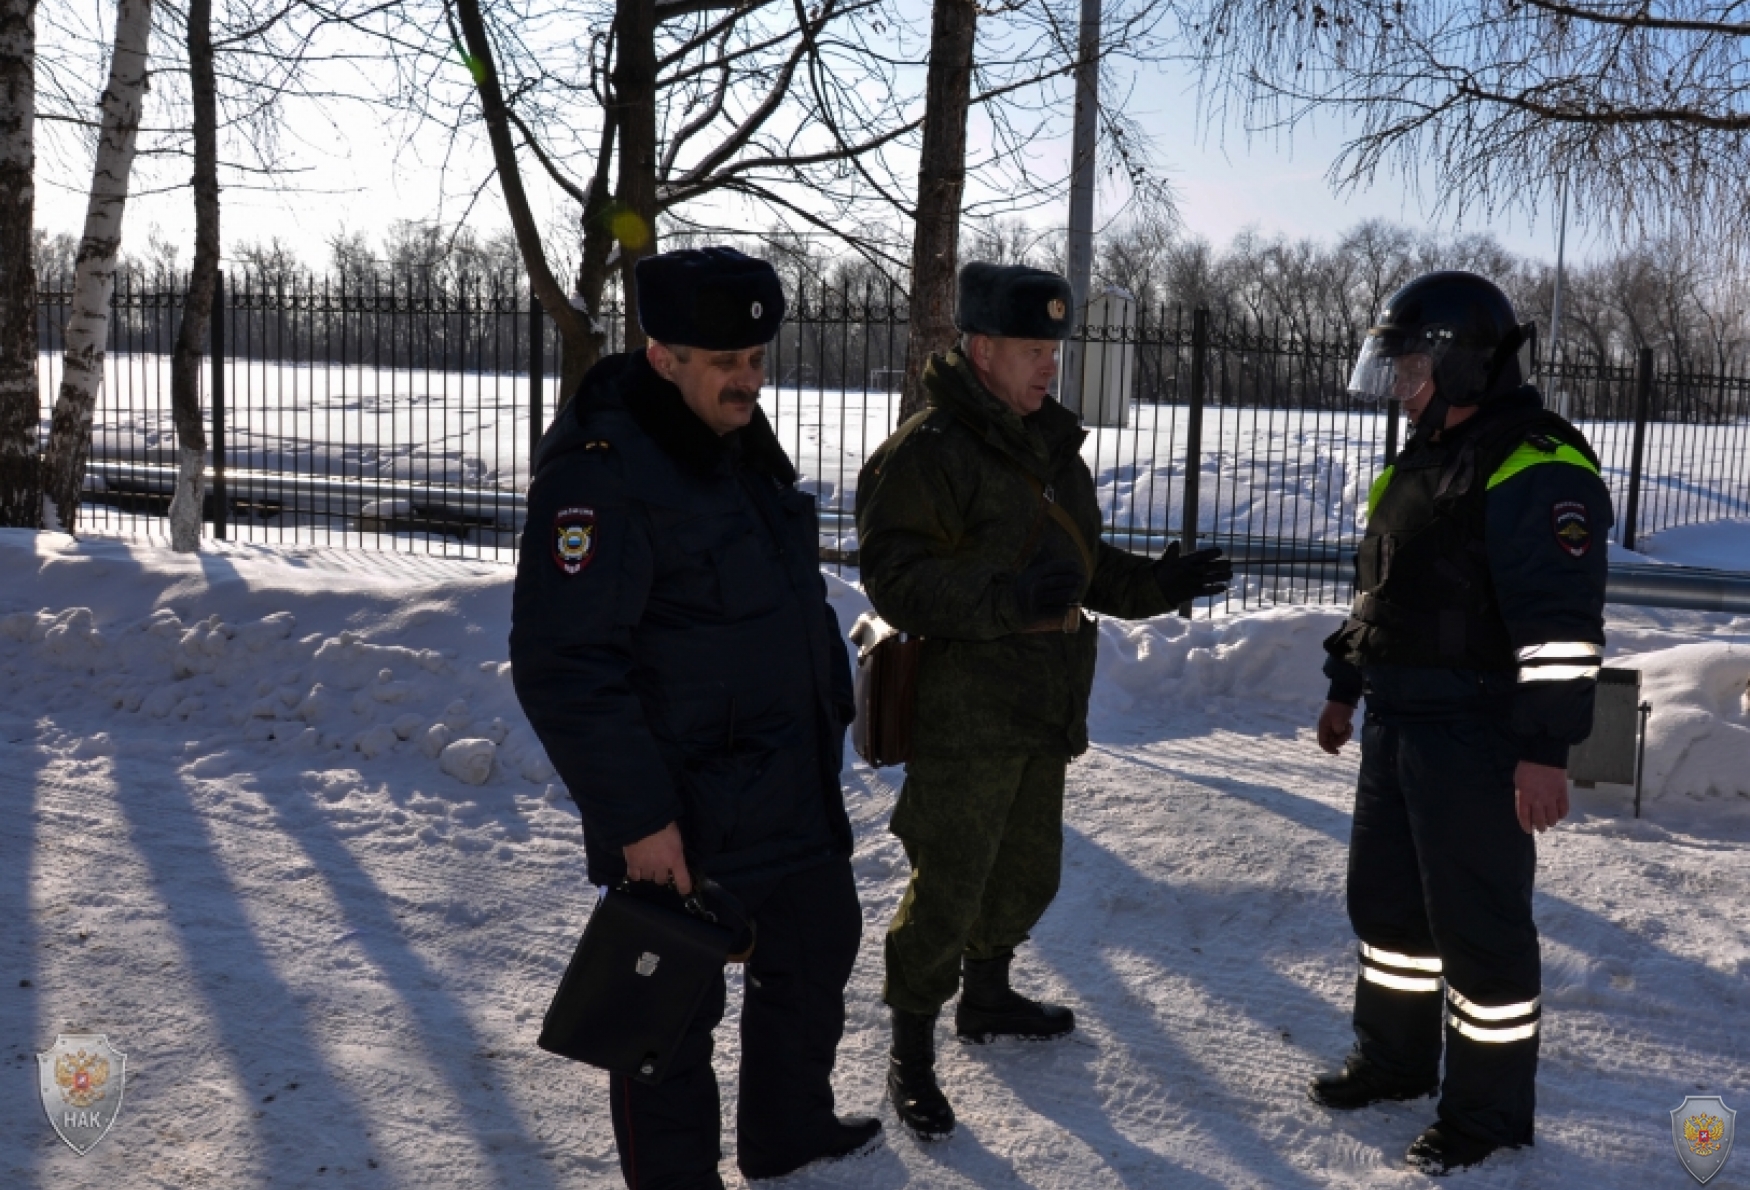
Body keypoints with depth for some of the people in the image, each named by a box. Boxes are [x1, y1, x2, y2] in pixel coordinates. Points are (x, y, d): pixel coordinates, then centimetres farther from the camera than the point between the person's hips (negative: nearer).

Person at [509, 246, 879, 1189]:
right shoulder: (600, 470, -21)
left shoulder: (741, 440, 8)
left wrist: (829, 716, 21)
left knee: (817, 949, 24)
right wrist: (635, 817, -25)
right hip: (680, 817, -9)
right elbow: (562, 664, -25)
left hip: (794, 791, 10)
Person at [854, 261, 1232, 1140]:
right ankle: (910, 1057, 14)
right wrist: (1005, 600, -32)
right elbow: (895, 580, -21)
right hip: (964, 717, -8)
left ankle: (986, 998, 44)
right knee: (947, 889, -2)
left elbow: (1084, 566, 22)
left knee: (1028, 872, 21)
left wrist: (1156, 584, 6)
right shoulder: (925, 452, -14)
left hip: (1043, 711, 9)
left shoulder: (1052, 448, 14)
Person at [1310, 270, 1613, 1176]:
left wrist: (1546, 746, -25)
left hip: (1476, 741, -10)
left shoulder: (1534, 467, -17)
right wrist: (1345, 688, 26)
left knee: (1479, 927, 1)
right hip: (1397, 726, 10)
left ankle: (1489, 1112, 17)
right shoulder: (1423, 459, 15)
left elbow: (1562, 620, -22)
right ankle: (1393, 1059, 36)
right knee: (1385, 899, 19)